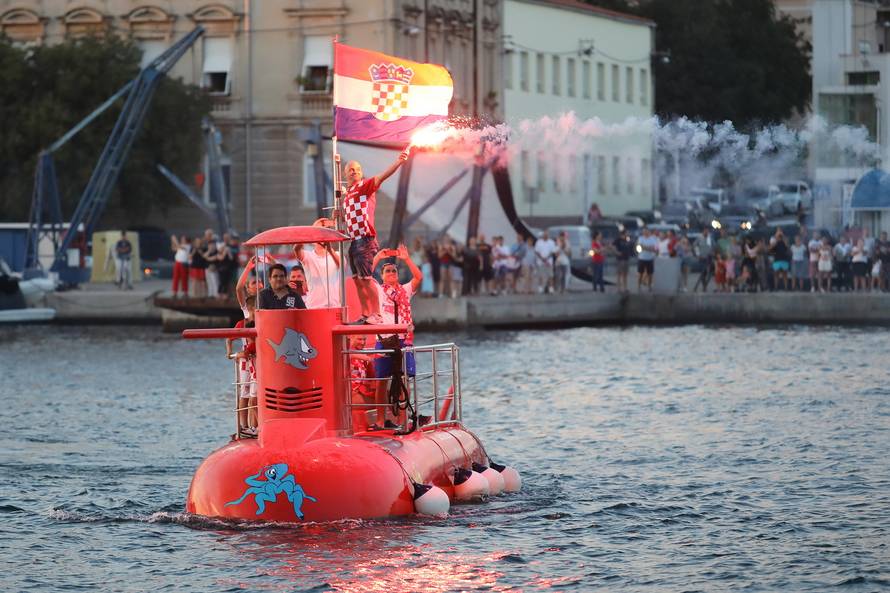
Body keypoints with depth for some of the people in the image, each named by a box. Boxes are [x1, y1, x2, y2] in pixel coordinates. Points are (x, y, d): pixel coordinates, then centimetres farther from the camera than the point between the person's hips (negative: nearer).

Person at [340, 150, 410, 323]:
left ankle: (376, 314, -10)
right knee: (357, 280, 9)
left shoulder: (365, 186, -3)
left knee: (366, 278, -11)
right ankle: (365, 314, 13)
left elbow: (382, 177, -21)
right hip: (353, 241, 8)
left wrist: (398, 162, -38)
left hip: (364, 239, -8)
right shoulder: (348, 193, 20)